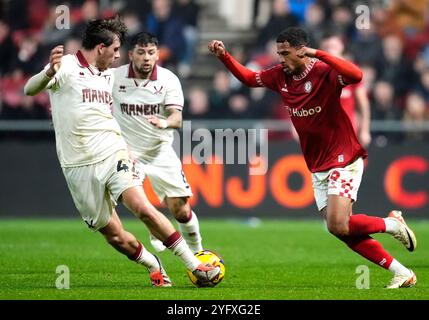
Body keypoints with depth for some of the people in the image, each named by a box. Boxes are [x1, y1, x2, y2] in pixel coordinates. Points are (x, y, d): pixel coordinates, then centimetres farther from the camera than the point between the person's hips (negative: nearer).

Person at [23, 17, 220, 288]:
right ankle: (154, 266, 25)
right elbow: (29, 89, -23)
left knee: (142, 207, -21)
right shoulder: (67, 67, -5)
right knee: (115, 236, -1)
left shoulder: (108, 75, 16)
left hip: (112, 154, 3)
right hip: (80, 166, -3)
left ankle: (196, 265, -17)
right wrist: (49, 73, -43)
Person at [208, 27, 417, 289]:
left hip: (343, 161, -8)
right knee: (342, 230, 1)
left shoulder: (324, 72, -17)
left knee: (338, 225, -21)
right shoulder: (280, 76, 4)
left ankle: (391, 224, 5)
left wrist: (317, 54, -36)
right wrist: (224, 56, 7)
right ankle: (402, 274, 8)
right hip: (318, 168, 8)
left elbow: (356, 75, -37)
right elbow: (249, 78, 19)